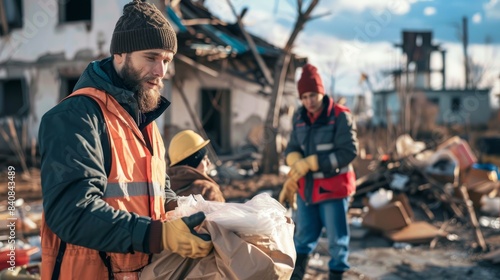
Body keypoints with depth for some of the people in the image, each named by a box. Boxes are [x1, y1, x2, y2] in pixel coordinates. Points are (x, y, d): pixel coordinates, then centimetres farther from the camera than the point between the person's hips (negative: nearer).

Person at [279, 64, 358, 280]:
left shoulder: (340, 116, -14)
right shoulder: (299, 117, 3)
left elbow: (348, 152, -19)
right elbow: (291, 149, 5)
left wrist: (310, 163, -22)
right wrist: (297, 166, -19)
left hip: (333, 188, -5)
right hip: (306, 188, 5)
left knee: (337, 239, 7)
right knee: (303, 236, 18)